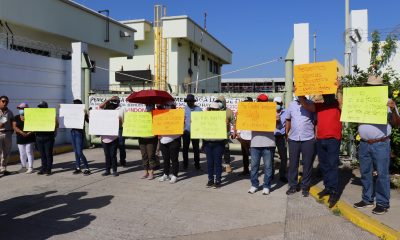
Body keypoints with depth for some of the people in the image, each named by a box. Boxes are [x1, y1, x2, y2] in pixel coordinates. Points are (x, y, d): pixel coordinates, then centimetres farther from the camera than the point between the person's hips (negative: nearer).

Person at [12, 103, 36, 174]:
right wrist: (22, 132, -19)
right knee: (22, 153, 10)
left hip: (30, 138, -4)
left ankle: (30, 168, 1)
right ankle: (23, 167, 22)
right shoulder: (16, 118, 7)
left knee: (29, 152, -3)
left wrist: (28, 133, -24)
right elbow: (14, 127, -4)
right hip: (20, 139, 4)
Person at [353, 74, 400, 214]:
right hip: (364, 144, 4)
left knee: (381, 174, 0)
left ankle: (383, 203, 11)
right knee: (365, 173, 12)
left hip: (381, 145, -4)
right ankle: (367, 199, 24)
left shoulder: (387, 102, 1)